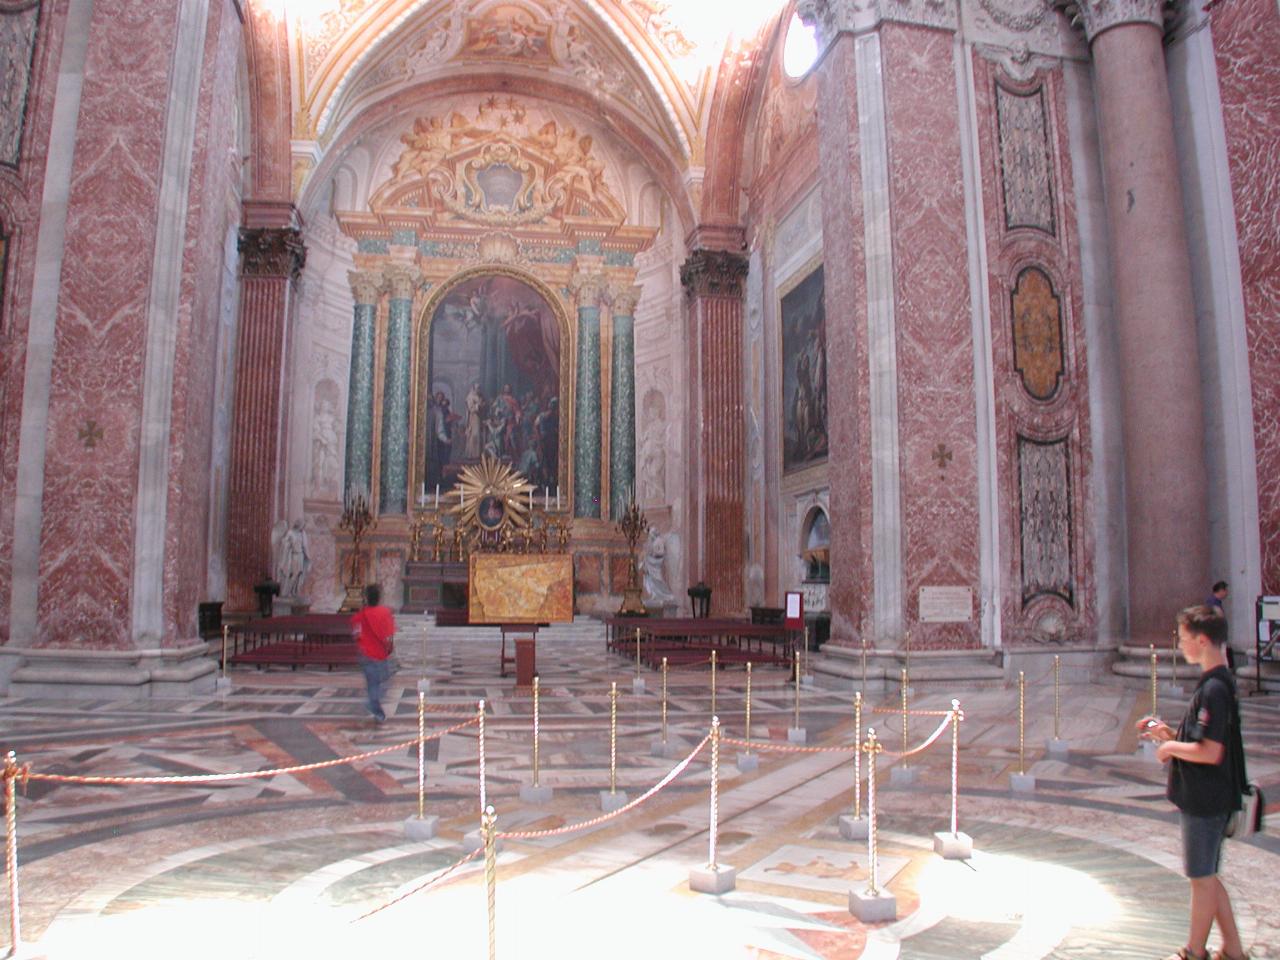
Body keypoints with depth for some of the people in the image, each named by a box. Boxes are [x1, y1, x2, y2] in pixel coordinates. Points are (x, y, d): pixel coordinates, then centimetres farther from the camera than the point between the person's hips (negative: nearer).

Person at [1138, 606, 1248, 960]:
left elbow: (1210, 753, -27)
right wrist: (1169, 733, 6)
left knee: (1202, 878, 5)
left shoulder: (1214, 689, -23)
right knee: (1205, 876, 18)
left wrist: (1170, 747, -13)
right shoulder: (1217, 683, 9)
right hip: (1203, 798, 10)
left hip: (1205, 800, -10)